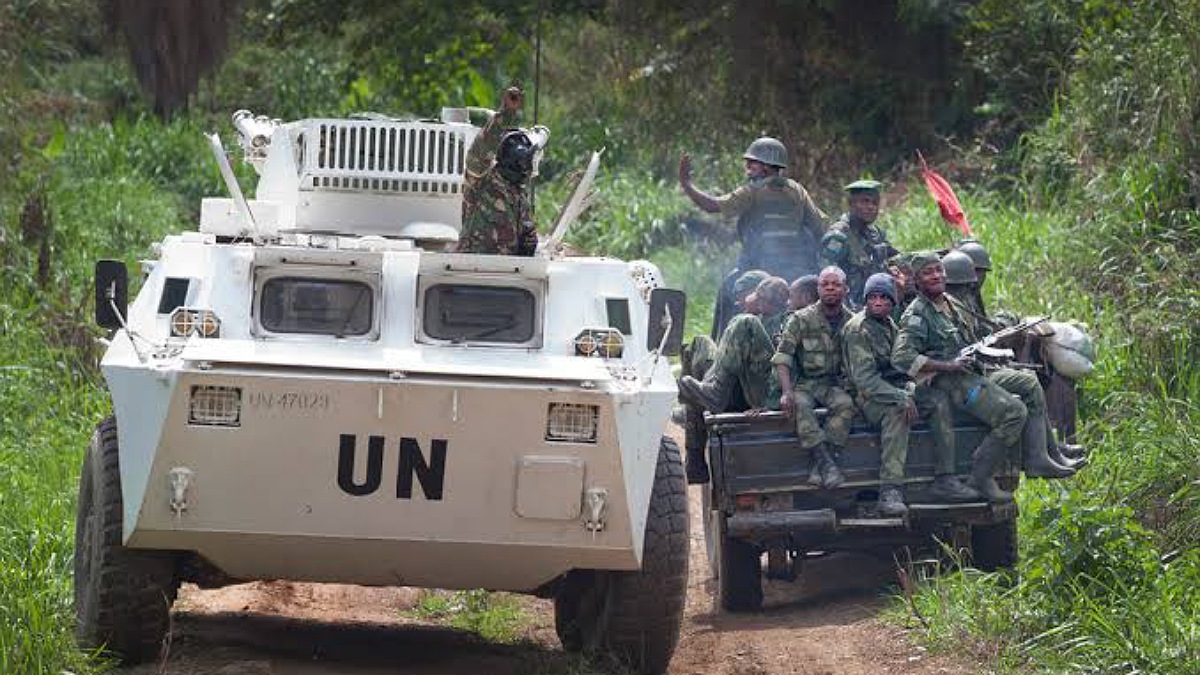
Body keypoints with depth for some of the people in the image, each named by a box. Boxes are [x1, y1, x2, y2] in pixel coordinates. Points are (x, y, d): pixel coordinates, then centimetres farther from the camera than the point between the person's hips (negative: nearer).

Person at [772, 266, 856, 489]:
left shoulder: (852, 322, 7)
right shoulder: (801, 320, -1)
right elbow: (782, 358, -8)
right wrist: (787, 392, -22)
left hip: (833, 384, 1)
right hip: (803, 383, -1)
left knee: (845, 404, -32)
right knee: (800, 406, -35)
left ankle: (818, 468, -35)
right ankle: (826, 464, -39)